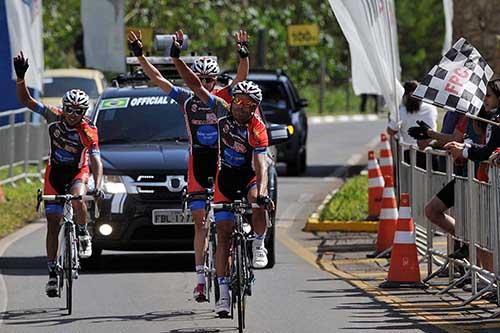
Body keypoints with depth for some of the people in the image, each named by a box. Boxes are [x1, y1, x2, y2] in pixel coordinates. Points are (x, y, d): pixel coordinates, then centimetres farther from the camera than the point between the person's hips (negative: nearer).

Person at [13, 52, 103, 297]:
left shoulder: (88, 131, -23)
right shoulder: (55, 117, -16)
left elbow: (96, 160, -31)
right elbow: (26, 101, -14)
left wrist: (98, 185, -46)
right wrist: (20, 78, -29)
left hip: (78, 172, -2)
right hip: (55, 172, 2)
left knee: (77, 198, -36)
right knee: (52, 223, -1)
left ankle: (83, 235, -8)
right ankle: (52, 272, 5)